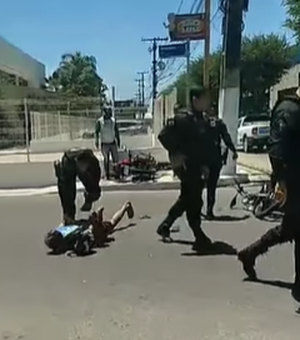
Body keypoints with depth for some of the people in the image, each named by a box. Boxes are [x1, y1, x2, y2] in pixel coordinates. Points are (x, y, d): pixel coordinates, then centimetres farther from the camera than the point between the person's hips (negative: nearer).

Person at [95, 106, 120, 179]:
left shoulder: (113, 120, 4)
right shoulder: (99, 121, -5)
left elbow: (116, 131, 12)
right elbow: (96, 132, -7)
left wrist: (118, 141, 13)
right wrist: (96, 141, -18)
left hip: (113, 143, 3)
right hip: (104, 144, -3)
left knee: (116, 159, 2)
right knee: (106, 160, 2)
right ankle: (107, 175, 10)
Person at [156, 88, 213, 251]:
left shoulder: (203, 121, 12)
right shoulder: (182, 119, -15)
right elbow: (163, 135, -21)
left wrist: (205, 164, 8)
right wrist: (175, 153, -23)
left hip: (197, 166, 9)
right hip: (185, 165, -9)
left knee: (187, 199, 17)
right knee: (193, 201, -3)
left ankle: (165, 226, 30)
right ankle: (199, 237, 7)